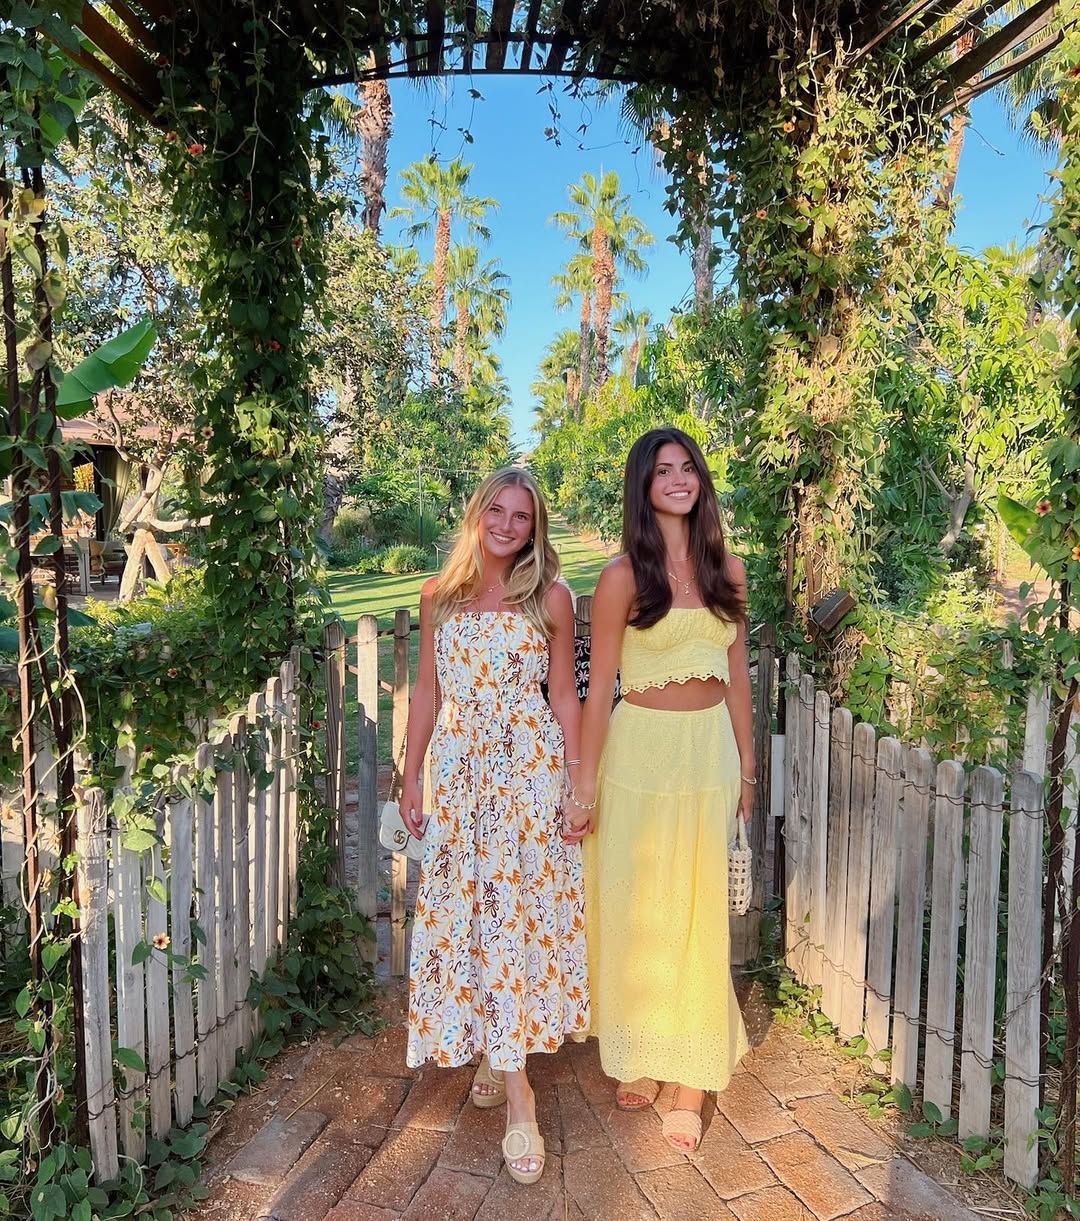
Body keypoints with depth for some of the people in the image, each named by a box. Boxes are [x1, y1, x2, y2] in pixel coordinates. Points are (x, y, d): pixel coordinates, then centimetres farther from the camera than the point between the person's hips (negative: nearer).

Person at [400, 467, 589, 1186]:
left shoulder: (550, 597, 0)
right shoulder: (439, 595, 7)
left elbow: (564, 696, 2)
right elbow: (428, 691, 10)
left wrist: (579, 782, -2)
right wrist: (411, 777, 8)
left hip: (530, 765, -2)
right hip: (459, 766, 3)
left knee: (509, 905, -3)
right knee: (465, 907, 6)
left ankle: (507, 1060, 11)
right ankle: (493, 1051, 26)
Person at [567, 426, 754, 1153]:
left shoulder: (726, 568, 6)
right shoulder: (624, 575, -6)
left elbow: (738, 673, 12)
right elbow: (600, 685, -6)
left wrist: (746, 766, 12)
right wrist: (584, 786, -7)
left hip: (711, 747, 3)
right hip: (641, 747, -3)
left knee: (698, 912, 8)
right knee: (634, 908, 8)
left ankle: (691, 1077, 22)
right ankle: (639, 1058, 29)